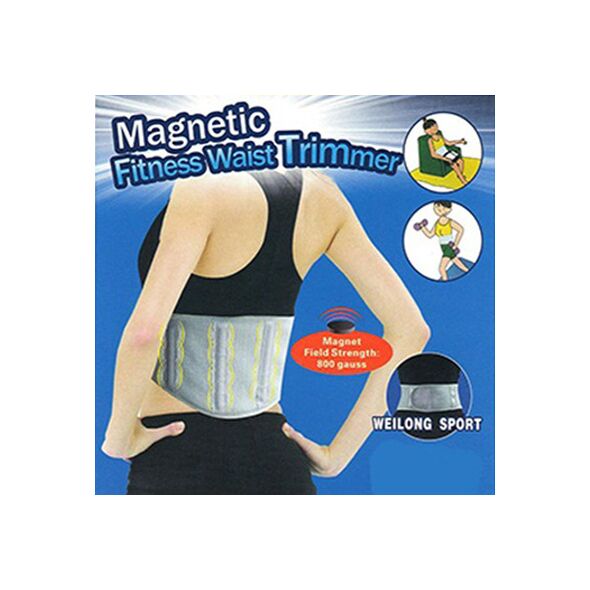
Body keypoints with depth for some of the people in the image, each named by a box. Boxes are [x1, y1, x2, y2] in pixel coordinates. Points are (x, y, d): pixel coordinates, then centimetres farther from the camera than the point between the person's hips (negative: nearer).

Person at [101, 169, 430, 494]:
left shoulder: (202, 192, -15)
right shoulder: (316, 191, 3)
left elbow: (144, 332, -30)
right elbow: (409, 328, 4)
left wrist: (118, 436, -10)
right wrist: (337, 454, 5)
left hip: (176, 462, -5)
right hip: (275, 463, 6)